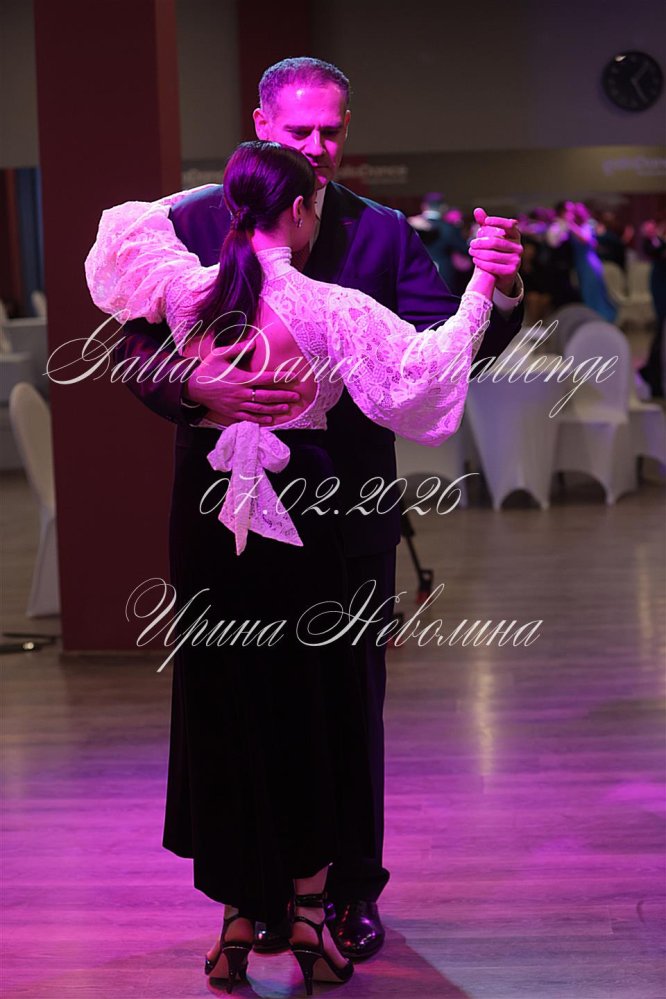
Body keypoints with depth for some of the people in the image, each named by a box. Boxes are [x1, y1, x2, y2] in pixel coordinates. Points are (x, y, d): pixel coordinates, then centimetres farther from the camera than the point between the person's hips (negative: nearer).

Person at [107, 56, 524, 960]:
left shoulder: (381, 233, 2)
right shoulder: (195, 223, -1)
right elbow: (136, 346, -7)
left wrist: (500, 295, -25)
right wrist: (195, 387, -27)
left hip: (349, 512, 0)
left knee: (352, 706, 9)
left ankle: (351, 890, 25)